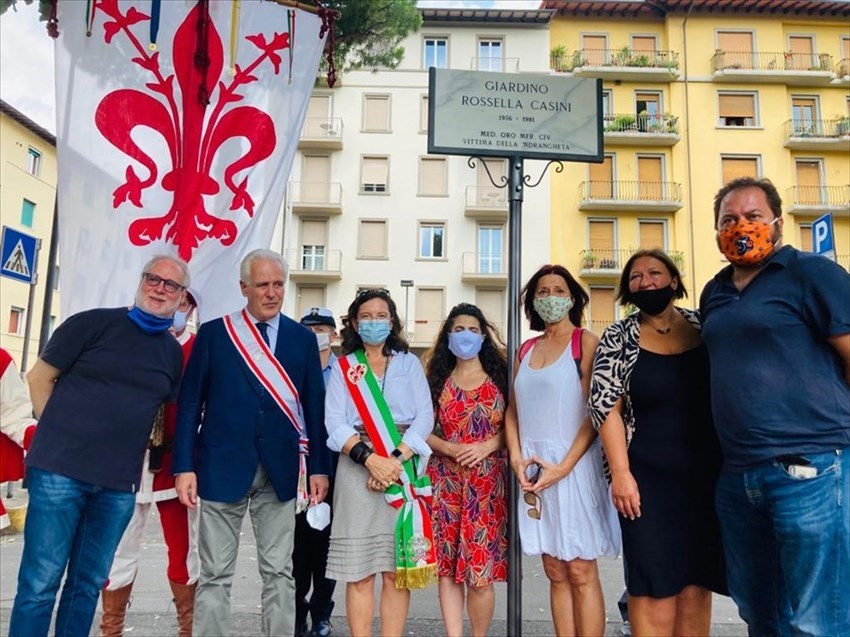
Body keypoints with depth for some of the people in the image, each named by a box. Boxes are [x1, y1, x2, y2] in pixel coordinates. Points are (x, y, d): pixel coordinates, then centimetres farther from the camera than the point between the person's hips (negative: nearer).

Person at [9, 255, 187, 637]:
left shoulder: (173, 352, 9)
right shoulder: (94, 323, -2)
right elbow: (39, 377, 2)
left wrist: (141, 444, 7)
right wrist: (58, 435, 0)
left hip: (119, 484, 4)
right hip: (59, 469, -3)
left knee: (88, 584, 14)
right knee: (40, 582, 2)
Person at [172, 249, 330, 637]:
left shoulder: (303, 339, 5)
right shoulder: (213, 333, 2)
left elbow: (315, 407, 5)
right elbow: (190, 403, 1)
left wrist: (319, 467, 1)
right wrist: (185, 467, -5)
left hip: (281, 469, 1)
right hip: (223, 466, -1)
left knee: (279, 573, 10)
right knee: (215, 574, 10)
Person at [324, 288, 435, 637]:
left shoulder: (409, 363, 11)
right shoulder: (343, 367, 10)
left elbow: (424, 417, 1)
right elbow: (334, 423, -2)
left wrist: (395, 459, -12)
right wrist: (370, 458, -16)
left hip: (404, 469, 1)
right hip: (357, 468, 0)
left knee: (398, 570, 3)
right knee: (359, 572, 2)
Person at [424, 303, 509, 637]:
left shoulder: (500, 378, 4)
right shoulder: (437, 380, 7)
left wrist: (487, 446, -13)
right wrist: (451, 449, -11)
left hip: (487, 482, -1)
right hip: (445, 481, 1)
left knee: (480, 571, 0)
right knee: (447, 566, 4)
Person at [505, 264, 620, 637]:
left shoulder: (585, 342, -3)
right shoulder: (525, 350, 13)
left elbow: (595, 412, -10)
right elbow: (513, 412, 12)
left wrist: (564, 466, -16)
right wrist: (516, 459, -3)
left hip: (574, 463, -5)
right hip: (534, 468, 5)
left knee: (581, 571, 1)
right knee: (556, 573, 11)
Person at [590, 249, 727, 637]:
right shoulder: (618, 337, -1)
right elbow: (605, 405, -5)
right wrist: (621, 473, -12)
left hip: (708, 475, 3)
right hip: (648, 479, -2)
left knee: (698, 585, 8)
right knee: (656, 587, 0)